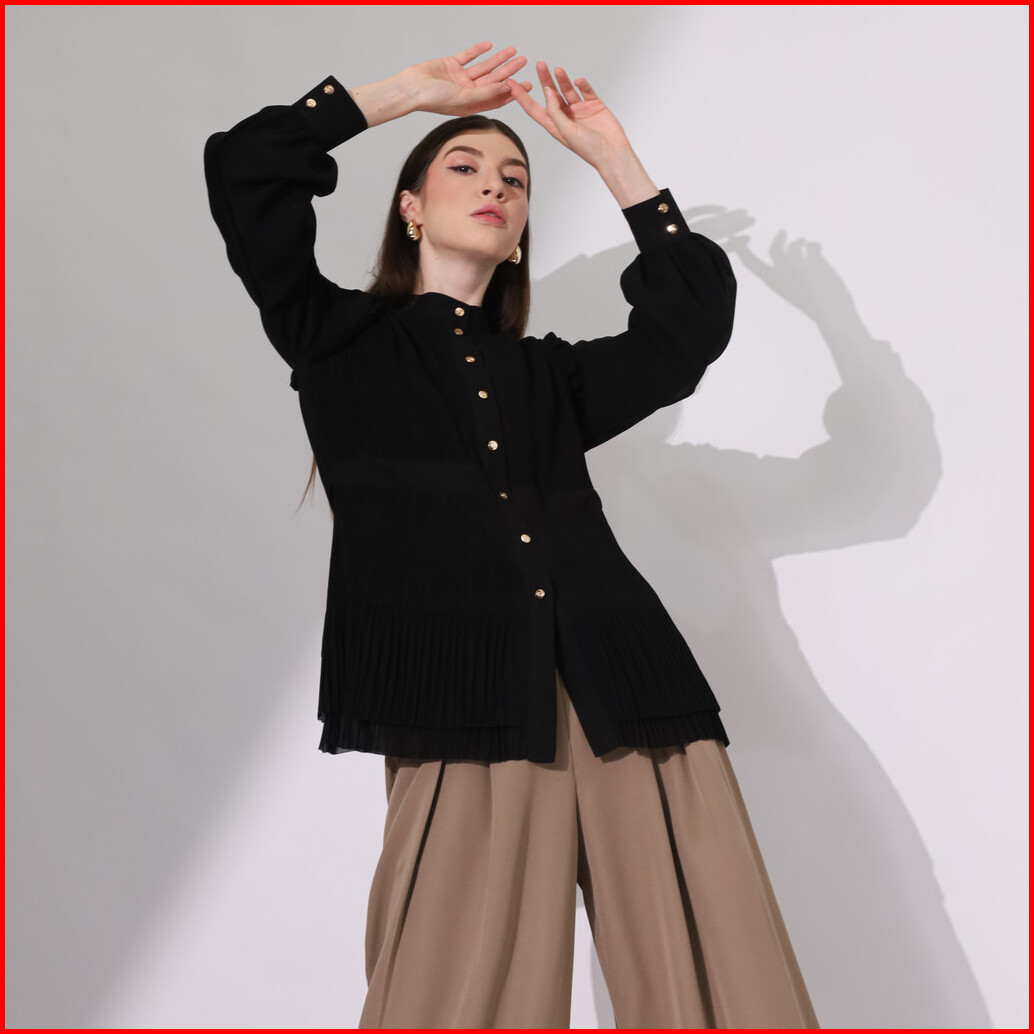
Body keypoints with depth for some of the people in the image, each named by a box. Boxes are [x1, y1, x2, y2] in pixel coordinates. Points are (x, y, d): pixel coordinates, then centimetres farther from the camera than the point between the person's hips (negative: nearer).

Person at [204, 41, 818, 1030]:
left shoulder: (550, 373, 26)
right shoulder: (341, 342, 18)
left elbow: (694, 315, 17)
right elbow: (244, 166, 10)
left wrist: (609, 152, 22)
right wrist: (415, 89, 18)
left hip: (631, 702, 4)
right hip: (463, 721, -3)